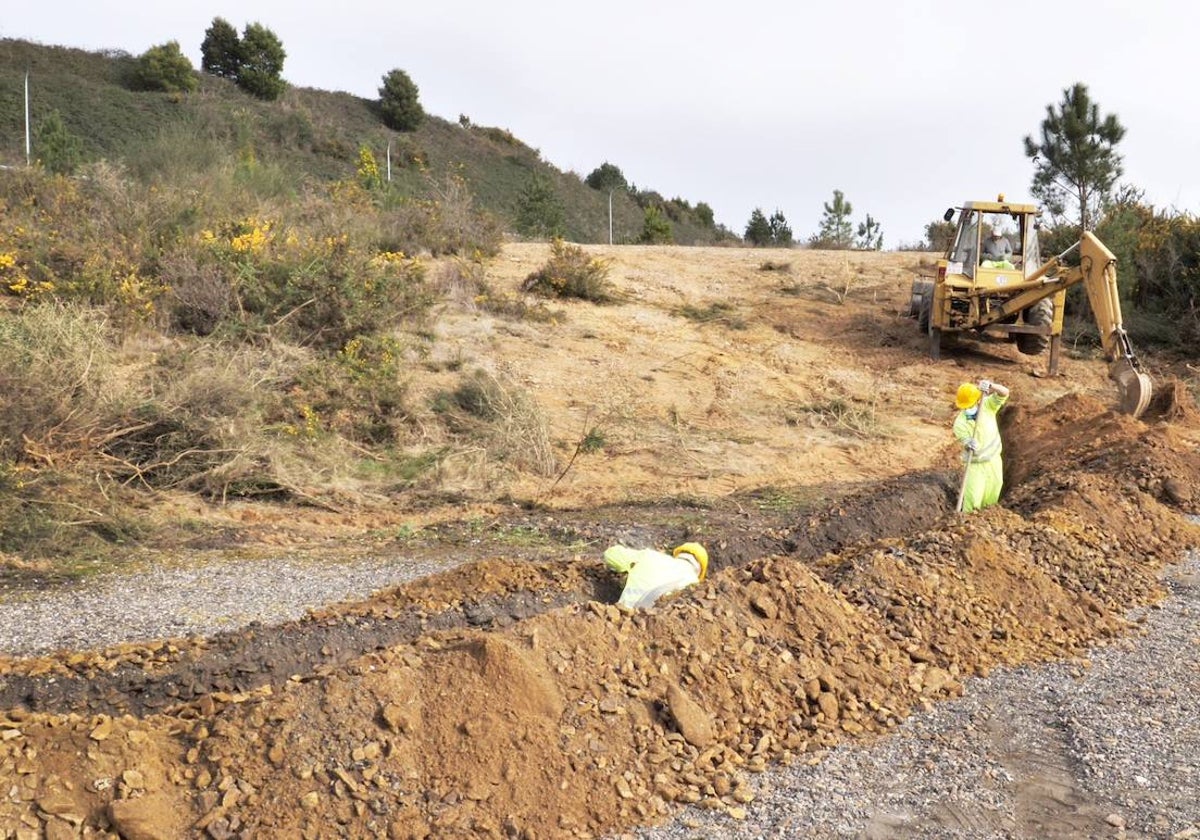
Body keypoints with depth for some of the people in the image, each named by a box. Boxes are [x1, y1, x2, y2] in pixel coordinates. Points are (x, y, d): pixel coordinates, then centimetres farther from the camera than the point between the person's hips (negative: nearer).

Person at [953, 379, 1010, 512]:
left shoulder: (987, 405, -14)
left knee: (991, 499, 16)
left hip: (994, 460, 3)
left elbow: (1004, 393, -27)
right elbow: (967, 443, -26)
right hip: (975, 464, -3)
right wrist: (969, 445, -51)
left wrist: (990, 385, -46)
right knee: (972, 501, -10)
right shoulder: (959, 424, -22)